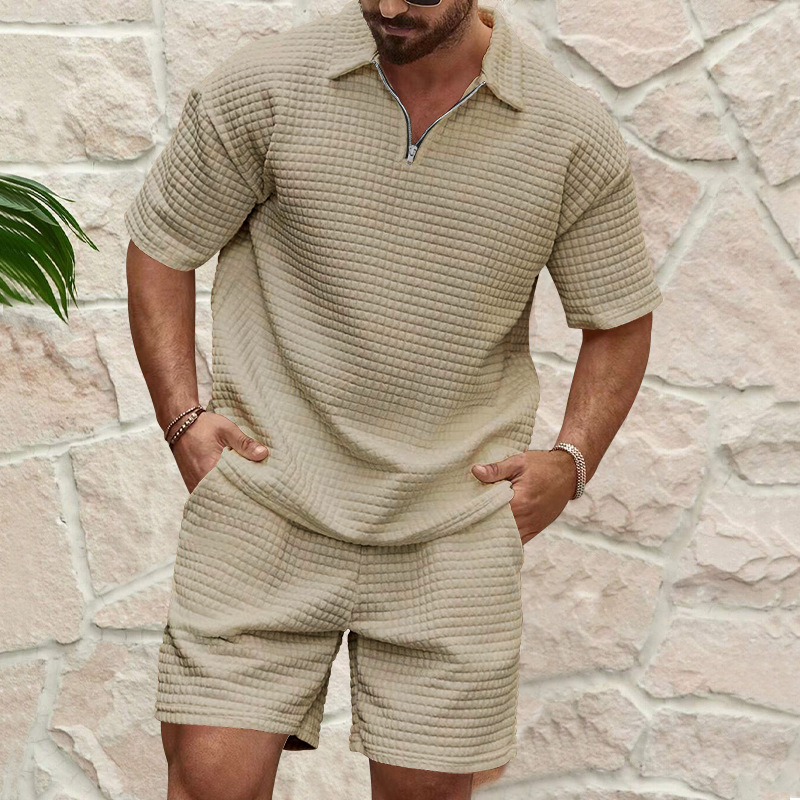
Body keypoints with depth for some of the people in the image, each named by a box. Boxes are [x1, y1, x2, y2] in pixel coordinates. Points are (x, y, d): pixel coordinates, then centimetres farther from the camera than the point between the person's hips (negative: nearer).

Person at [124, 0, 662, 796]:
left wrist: (571, 462, -1)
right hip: (267, 504, 0)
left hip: (454, 526, 1)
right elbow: (161, 246, 7)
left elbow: (620, 318, 11)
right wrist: (182, 419, -3)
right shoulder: (262, 86, -5)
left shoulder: (574, 136, -2)